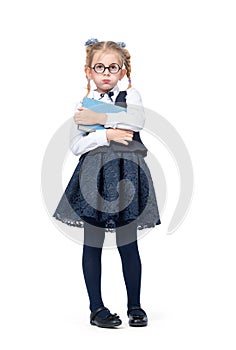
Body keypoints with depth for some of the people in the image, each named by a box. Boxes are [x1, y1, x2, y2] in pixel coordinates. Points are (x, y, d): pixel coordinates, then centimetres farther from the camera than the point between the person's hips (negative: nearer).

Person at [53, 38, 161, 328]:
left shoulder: (130, 95, 10)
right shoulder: (83, 106, 10)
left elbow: (138, 120, -12)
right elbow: (75, 146, 0)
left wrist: (98, 118, -11)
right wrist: (106, 134, -13)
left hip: (125, 174, 0)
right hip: (93, 175, 1)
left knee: (128, 243, 2)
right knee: (92, 243, 3)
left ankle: (135, 305, 15)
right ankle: (97, 308, 14)